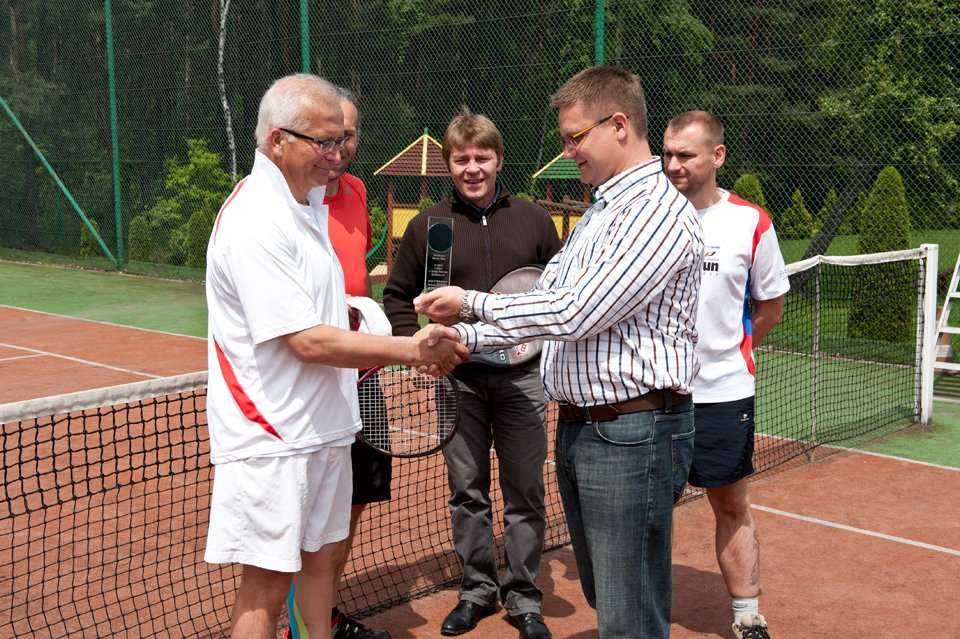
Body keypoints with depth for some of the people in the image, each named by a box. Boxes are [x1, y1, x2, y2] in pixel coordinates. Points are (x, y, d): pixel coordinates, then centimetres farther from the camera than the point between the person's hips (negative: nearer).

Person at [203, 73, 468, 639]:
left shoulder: (311, 201, 10)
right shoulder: (256, 221, -20)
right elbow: (307, 342, -23)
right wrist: (409, 349, -18)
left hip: (324, 422, 9)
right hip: (273, 438, -9)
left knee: (321, 554, 17)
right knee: (269, 583, 1)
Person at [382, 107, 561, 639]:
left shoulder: (534, 221, 4)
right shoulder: (427, 226, 2)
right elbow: (397, 296, 10)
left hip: (520, 377, 0)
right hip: (456, 380, 0)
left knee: (525, 494, 5)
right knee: (467, 493, 10)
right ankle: (477, 590, 25)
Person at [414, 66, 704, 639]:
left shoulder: (660, 211, -16)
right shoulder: (599, 211, 16)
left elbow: (576, 314, -22)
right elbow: (545, 302, 17)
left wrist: (472, 303, -12)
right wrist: (461, 337, 6)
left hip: (632, 435, -10)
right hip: (578, 428, 10)